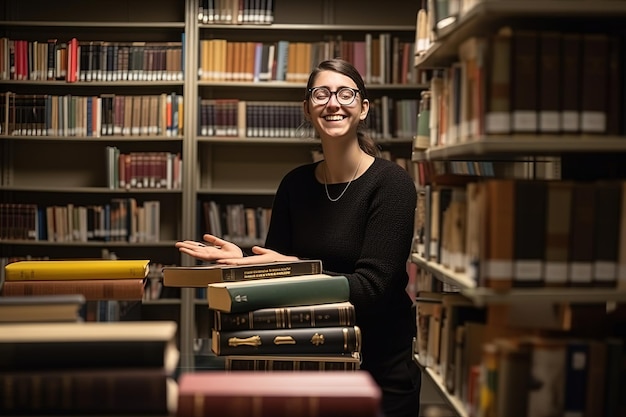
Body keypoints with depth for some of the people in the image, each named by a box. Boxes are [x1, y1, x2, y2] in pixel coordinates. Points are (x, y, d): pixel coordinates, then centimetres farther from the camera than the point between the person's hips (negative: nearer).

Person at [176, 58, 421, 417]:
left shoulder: (391, 183, -15)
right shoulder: (295, 185, 0)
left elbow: (370, 287, -22)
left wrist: (296, 268, -32)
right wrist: (240, 259, -17)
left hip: (381, 369, -4)